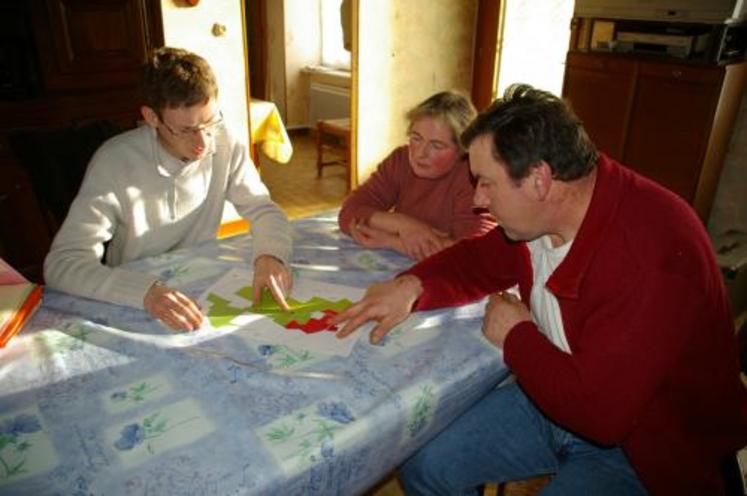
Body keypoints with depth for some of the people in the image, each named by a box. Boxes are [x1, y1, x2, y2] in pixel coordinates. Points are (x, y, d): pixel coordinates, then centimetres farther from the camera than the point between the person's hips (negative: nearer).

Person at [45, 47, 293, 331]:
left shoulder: (225, 144, -11)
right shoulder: (114, 163, -19)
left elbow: (263, 209, -3)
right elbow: (61, 263, -21)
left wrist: (269, 255, -25)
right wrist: (145, 291, -39)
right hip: (134, 307, -2)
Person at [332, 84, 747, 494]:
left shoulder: (648, 259, -32)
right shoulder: (539, 213, -6)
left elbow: (600, 413, -32)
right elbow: (479, 261, 9)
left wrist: (517, 337, -17)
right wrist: (413, 286, -11)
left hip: (643, 444, -6)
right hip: (556, 395, 7)